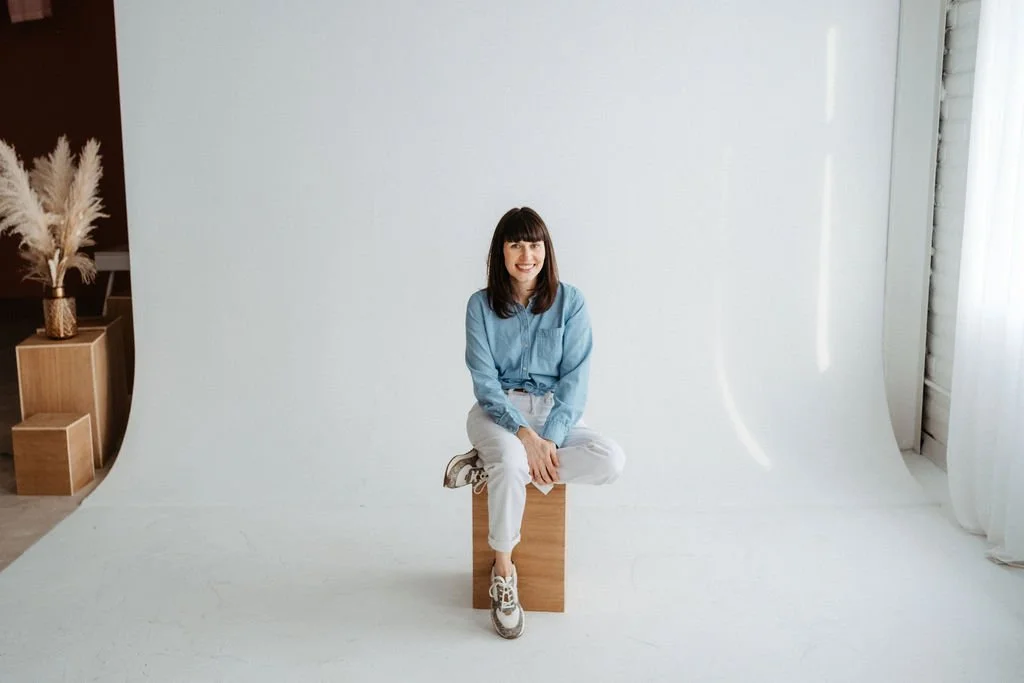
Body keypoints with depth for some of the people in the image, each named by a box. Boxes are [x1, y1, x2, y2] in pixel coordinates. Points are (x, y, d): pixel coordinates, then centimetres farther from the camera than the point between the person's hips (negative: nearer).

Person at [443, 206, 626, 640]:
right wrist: (523, 434, -24)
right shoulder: (481, 305, -3)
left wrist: (551, 438, -21)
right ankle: (503, 572, -14)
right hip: (497, 410, -1)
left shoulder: (569, 302, -3)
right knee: (511, 460, -36)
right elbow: (485, 381, -9)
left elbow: (576, 377, -7)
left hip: (555, 411, 2)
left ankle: (489, 466, -18)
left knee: (611, 461, -27)